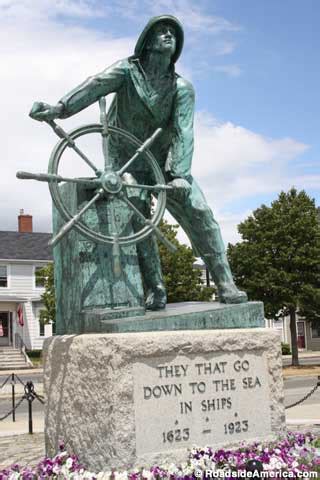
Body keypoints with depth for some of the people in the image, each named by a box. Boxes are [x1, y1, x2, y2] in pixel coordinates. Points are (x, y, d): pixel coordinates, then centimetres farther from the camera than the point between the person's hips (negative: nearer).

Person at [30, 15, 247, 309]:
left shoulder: (182, 89, -5)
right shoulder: (128, 71, -8)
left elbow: (183, 132, -17)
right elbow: (96, 86, -27)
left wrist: (179, 174, -33)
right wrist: (60, 108, -45)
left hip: (166, 163, 1)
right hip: (128, 163, -1)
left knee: (200, 213, -11)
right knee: (137, 221, -15)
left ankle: (225, 285, -8)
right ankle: (155, 290, -7)